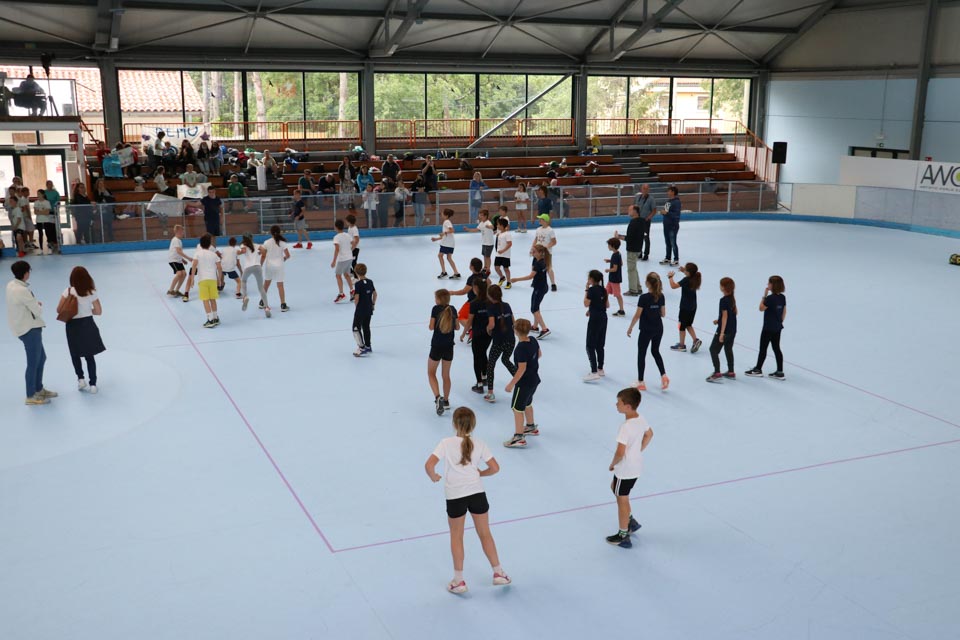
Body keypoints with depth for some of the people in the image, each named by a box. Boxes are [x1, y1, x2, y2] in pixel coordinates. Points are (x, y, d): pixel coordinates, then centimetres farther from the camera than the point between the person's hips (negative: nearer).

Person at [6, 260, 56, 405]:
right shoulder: (22, 291, -26)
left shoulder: (11, 285, 3)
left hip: (24, 327, 10)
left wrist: (35, 304, 0)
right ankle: (31, 396, 14)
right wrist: (40, 305, 4)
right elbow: (38, 311, -17)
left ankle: (38, 389, 35)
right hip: (29, 329, -10)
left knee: (41, 358, 22)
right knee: (33, 362, 3)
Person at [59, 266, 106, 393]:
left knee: (75, 355, 20)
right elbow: (98, 311, 0)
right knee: (90, 356, 11)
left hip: (73, 327, -2)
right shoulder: (91, 292, -5)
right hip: (88, 325, 2)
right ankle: (93, 384, 10)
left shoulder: (69, 291, -10)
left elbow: (59, 310, -10)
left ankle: (80, 379, 10)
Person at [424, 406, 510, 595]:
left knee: (456, 536, 15)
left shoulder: (446, 443, -9)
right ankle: (498, 573, 24)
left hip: (455, 496, -2)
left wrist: (434, 477, 1)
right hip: (477, 492, 2)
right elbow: (495, 468, -1)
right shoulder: (479, 444, -1)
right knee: (485, 533, 17)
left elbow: (429, 465, -18)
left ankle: (459, 580, 18)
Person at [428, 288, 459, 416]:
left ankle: (438, 397, -12)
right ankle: (446, 401, 24)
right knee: (446, 374, 17)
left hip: (437, 346, -4)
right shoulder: (452, 310, 2)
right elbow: (457, 327, 8)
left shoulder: (436, 309, -10)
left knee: (431, 373, 9)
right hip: (449, 347, 4)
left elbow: (431, 327, -9)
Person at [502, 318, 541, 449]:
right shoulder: (533, 340, -4)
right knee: (527, 404, 28)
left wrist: (511, 384, -21)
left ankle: (519, 437, 3)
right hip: (534, 379, 9)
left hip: (524, 382, -9)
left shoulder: (521, 348, -28)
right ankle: (531, 427, 45)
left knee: (517, 408, 1)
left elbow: (522, 369, -27)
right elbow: (539, 354, 13)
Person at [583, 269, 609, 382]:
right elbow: (607, 305, 12)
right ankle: (600, 369, 23)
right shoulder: (603, 290, 8)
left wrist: (586, 290, -8)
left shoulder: (591, 290, -15)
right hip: (603, 318, 8)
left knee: (590, 346, -5)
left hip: (594, 319, -8)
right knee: (600, 345, 16)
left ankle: (594, 372, -10)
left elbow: (586, 304, -14)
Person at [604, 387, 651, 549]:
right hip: (636, 465, 9)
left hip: (625, 469, -9)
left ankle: (623, 537, 23)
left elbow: (620, 452, -33)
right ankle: (631, 521, 34)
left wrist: (613, 464, -13)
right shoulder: (640, 419, -5)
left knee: (622, 500, 8)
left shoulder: (626, 427, -31)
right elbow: (649, 434, 14)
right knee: (615, 489, 28)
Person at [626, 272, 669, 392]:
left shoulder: (644, 298, -19)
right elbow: (663, 314, 4)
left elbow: (637, 316, -14)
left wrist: (630, 328, -1)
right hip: (658, 329, 5)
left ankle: (640, 382, 15)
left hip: (646, 330, -5)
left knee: (641, 354, 9)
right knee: (655, 351, 23)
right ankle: (664, 376, 10)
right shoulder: (661, 296, -3)